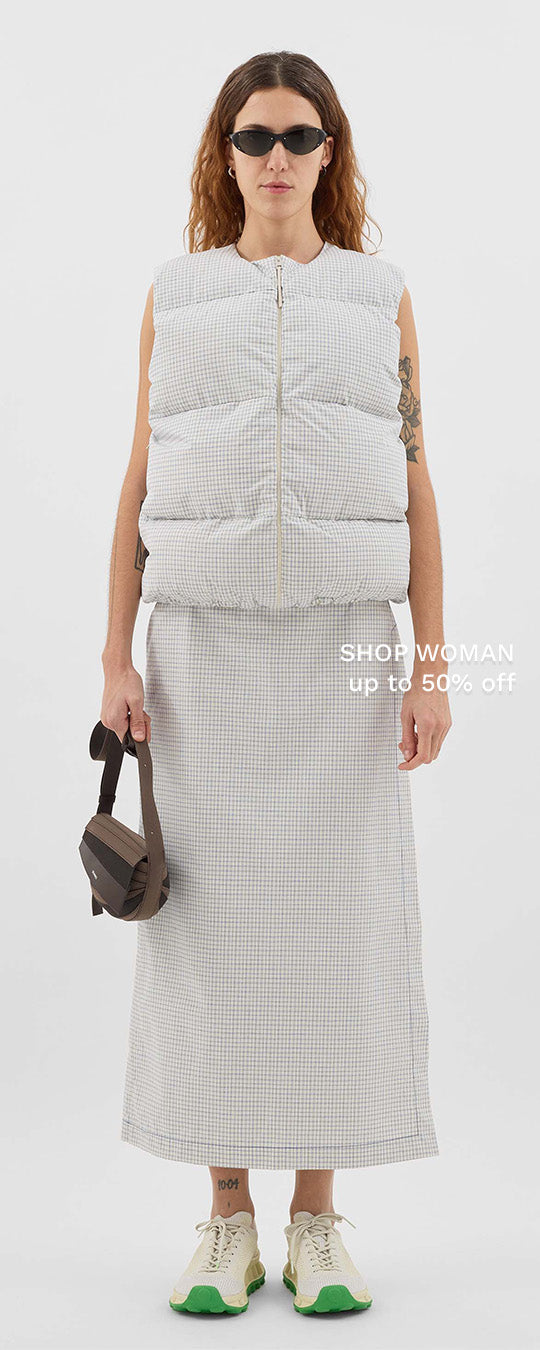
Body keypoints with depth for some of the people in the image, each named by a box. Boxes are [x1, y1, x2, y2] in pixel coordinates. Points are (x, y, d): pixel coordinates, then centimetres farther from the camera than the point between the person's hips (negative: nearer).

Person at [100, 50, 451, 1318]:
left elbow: (413, 490, 4)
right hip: (207, 651, 0)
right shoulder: (175, 294, 9)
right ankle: (228, 1223, 14)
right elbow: (139, 487, 6)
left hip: (343, 649, 0)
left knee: (341, 922, 0)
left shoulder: (380, 295, 9)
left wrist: (432, 666, -4)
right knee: (213, 923, 0)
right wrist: (116, 661, -2)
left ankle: (318, 1222, 14)